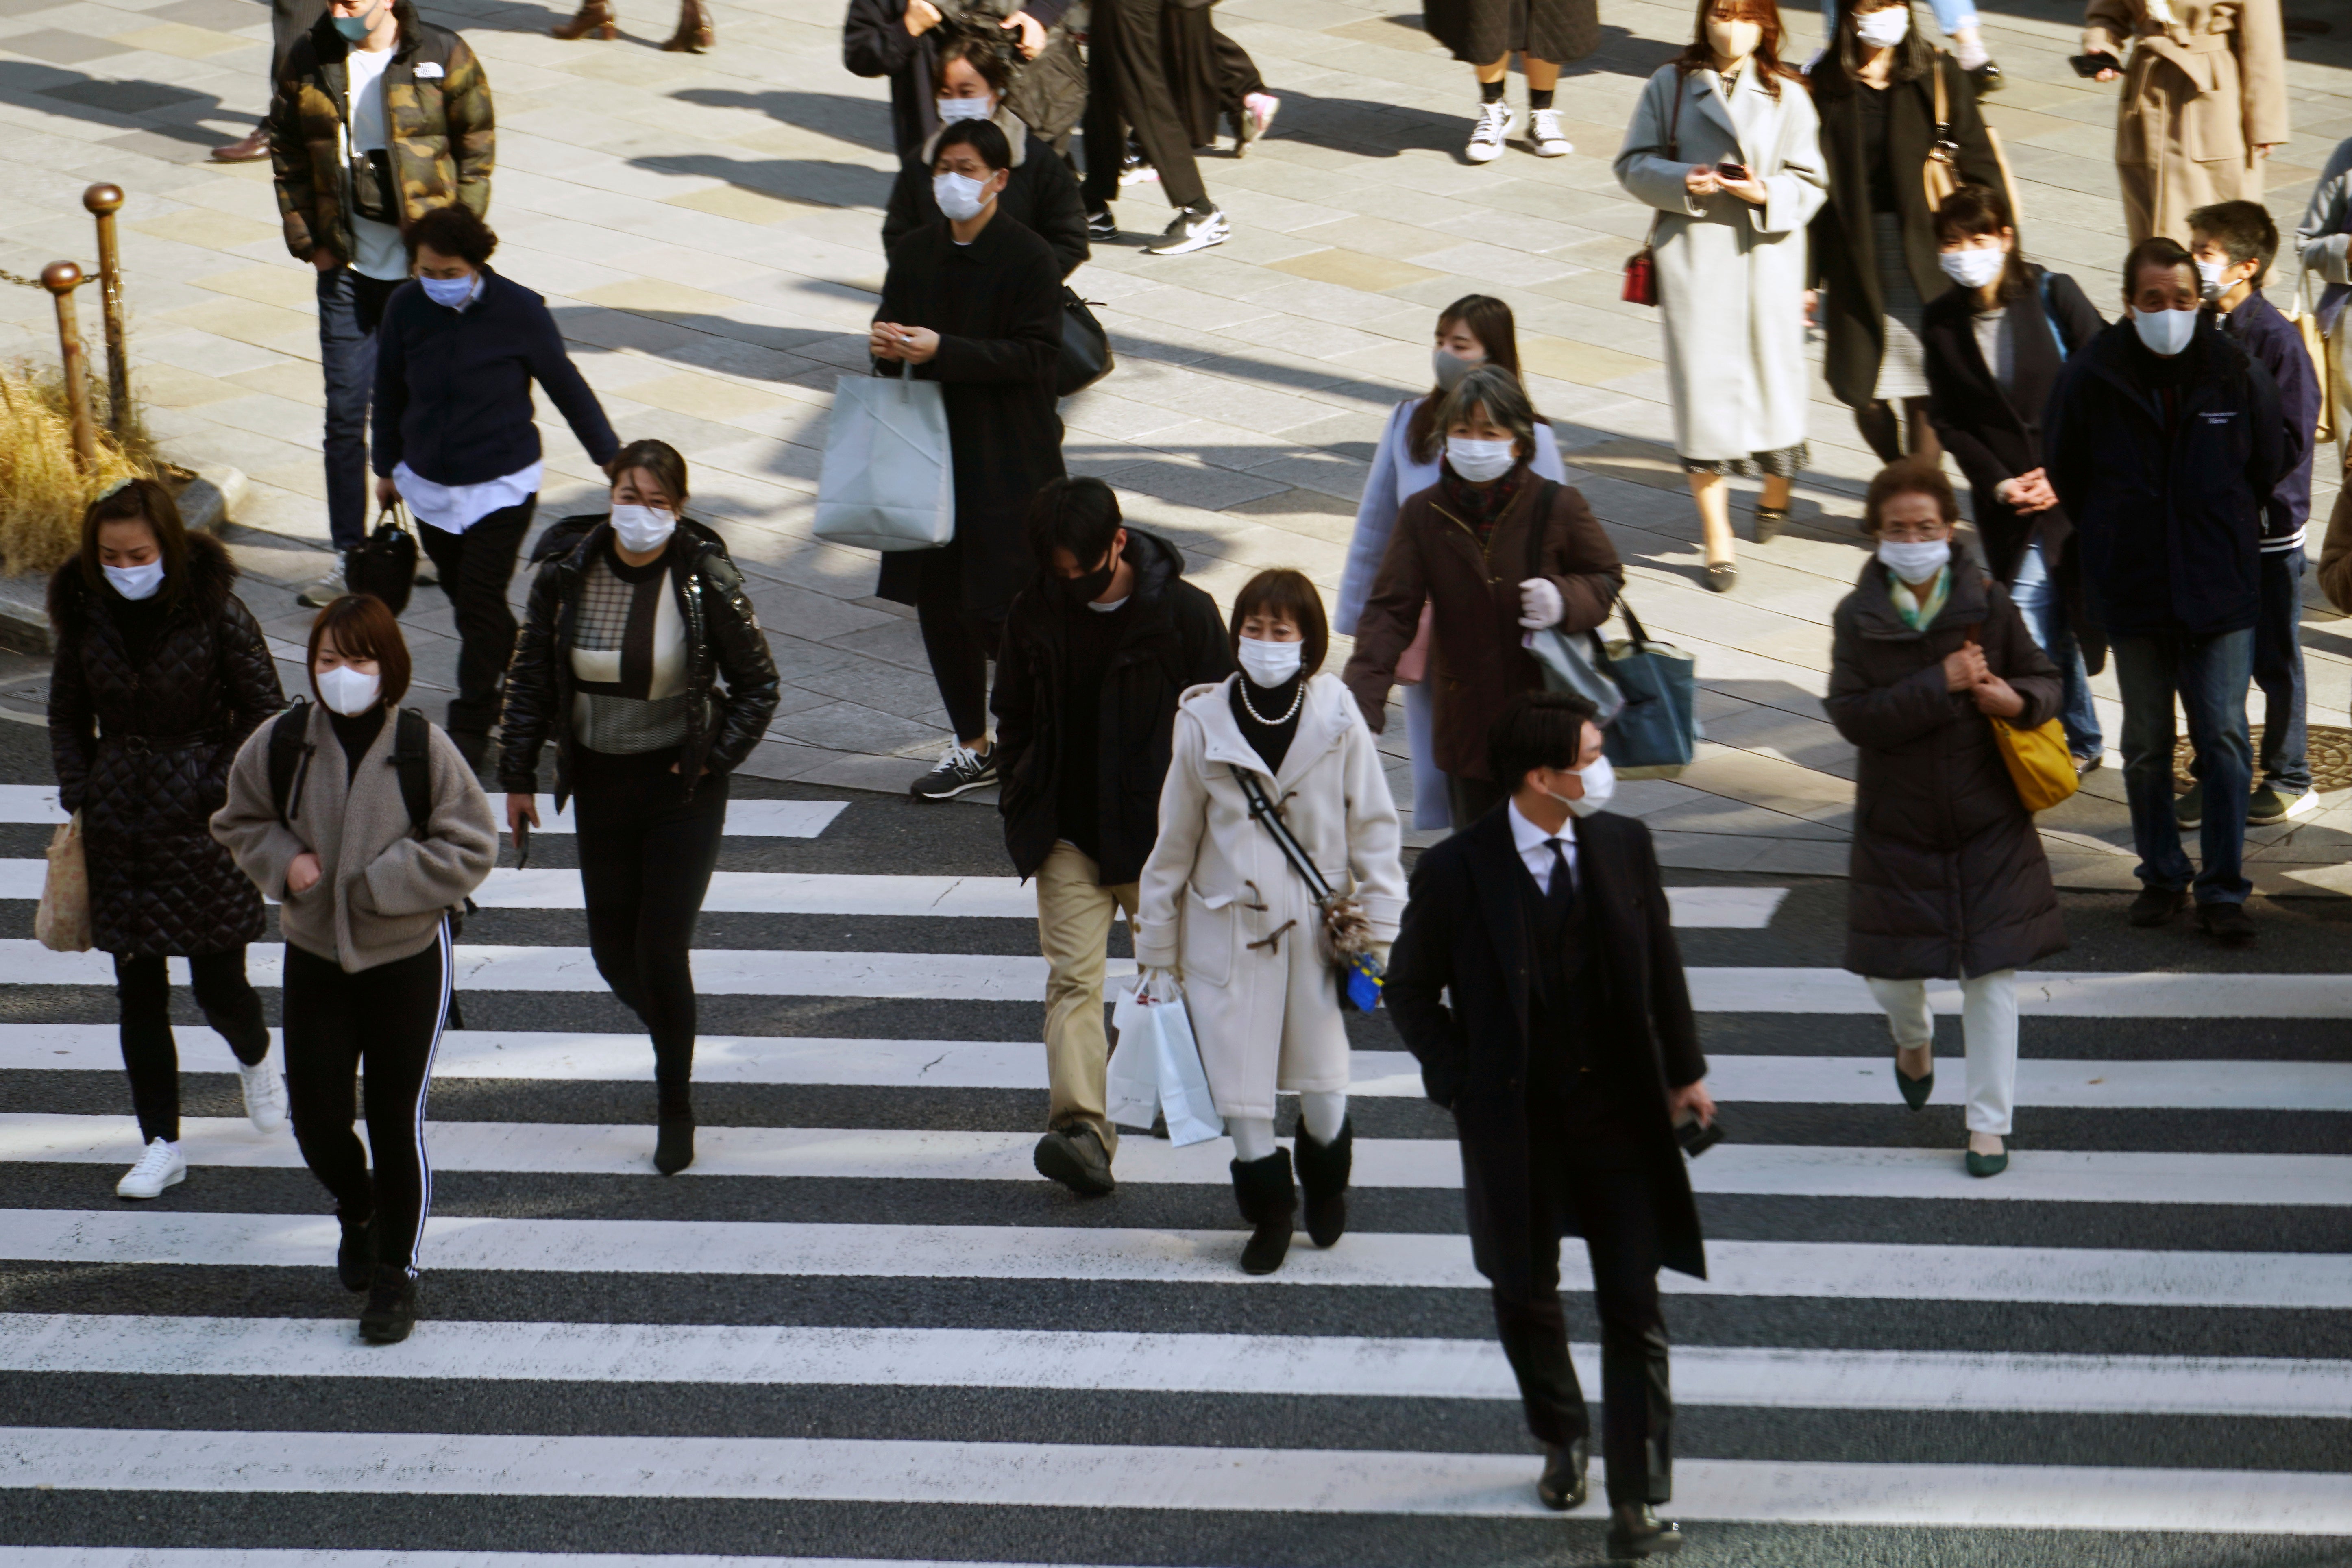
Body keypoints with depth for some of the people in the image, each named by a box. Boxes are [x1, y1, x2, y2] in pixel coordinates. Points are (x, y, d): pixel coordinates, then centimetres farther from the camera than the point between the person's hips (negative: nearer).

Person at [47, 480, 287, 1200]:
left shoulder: (215, 612, -10)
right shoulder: (83, 614, -1)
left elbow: (264, 710, -3)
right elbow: (67, 715, 13)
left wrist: (218, 788, -10)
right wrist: (79, 793, 2)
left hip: (202, 823, -3)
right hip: (118, 828, 3)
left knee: (219, 986, 2)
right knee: (138, 993, 4)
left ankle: (255, 1057, 38)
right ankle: (160, 1146, 13)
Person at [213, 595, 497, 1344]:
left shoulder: (422, 748, -16)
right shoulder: (281, 745, -9)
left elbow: (471, 848, -9)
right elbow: (240, 822, 7)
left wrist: (385, 880, -19)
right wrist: (284, 862, -12)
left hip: (408, 955, -2)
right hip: (314, 954, 2)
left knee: (398, 1120, 4)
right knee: (317, 1120, 5)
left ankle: (396, 1274, 21)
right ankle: (357, 1213, 39)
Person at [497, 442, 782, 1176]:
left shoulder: (705, 579, -14)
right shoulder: (566, 570, -7)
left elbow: (759, 686, -2)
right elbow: (531, 675, 4)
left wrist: (712, 760, -9)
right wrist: (519, 777, 4)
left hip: (682, 787, -3)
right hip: (600, 780, 3)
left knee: (662, 948, -6)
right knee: (612, 950, 8)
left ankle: (675, 1104, 14)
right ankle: (673, 1033, 40)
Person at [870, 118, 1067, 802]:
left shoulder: (1029, 258, -10)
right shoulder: (914, 252, 7)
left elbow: (1037, 357, -16)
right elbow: (894, 324, 16)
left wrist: (940, 352, -25)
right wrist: (887, 347, -9)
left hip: (1008, 458, -6)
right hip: (931, 451, 6)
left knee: (999, 614, -8)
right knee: (939, 602, 9)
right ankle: (973, 749, 22)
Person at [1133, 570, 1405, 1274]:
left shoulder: (1336, 719, -6)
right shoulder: (1203, 723, -5)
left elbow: (1373, 824, 3)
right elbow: (1174, 842, 3)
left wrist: (1379, 927, -1)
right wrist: (1157, 956, 6)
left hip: (1318, 926, 0)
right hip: (1227, 927, 0)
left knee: (1322, 1084, 4)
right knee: (1241, 1089, 2)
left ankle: (1326, 1184, 36)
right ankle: (1267, 1209, 27)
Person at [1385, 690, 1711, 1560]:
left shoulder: (1623, 844, -3)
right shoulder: (1456, 871, -13)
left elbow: (1661, 962, 10)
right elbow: (1411, 989, 0)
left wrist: (1684, 1071, 12)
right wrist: (1461, 1083, -7)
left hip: (1618, 1106, 1)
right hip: (1513, 1121, -1)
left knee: (1634, 1307, -2)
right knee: (1526, 1295, 15)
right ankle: (1563, 1439, 42)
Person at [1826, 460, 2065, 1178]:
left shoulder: (1987, 603, -3)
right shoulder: (1857, 618, -5)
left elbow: (2044, 679, 4)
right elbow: (1853, 716, -15)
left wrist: (2017, 700, -19)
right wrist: (1943, 683, -23)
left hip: (1989, 822, 0)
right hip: (1897, 826, 0)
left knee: (1992, 971, 0)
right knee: (1891, 972, 6)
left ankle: (1989, 1123, 11)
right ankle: (1914, 1040, 43)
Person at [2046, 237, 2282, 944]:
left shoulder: (2236, 373, -5)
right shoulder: (2092, 375, -7)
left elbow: (2269, 462, 10)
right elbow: (2064, 469, 8)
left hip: (2221, 586, 0)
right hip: (2133, 590, 0)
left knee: (2224, 738, -4)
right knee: (2146, 744, 8)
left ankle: (2223, 888, 4)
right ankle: (2161, 877, 22)